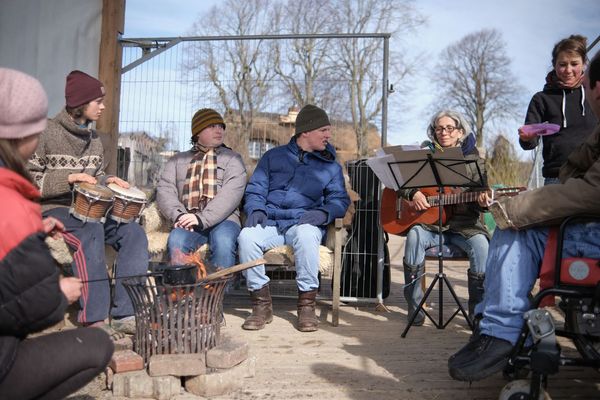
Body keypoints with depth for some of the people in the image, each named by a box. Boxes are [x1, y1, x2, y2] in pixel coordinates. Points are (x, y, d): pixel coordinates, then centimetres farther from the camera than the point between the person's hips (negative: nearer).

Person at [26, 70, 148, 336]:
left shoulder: (94, 139, 13)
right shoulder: (48, 133, -6)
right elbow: (28, 179, -8)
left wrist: (108, 181, 0)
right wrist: (68, 178, -20)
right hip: (53, 208, -6)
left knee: (133, 232, -17)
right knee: (91, 231, -37)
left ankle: (125, 313, -18)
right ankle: (94, 318, -32)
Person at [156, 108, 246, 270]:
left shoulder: (232, 158, 15)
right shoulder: (178, 160, 24)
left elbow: (231, 193, -2)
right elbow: (164, 190, 10)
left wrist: (203, 218, -16)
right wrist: (178, 215, -11)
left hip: (222, 219, -1)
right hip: (188, 222, 2)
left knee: (223, 240, -34)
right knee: (176, 240, -31)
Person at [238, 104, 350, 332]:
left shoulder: (330, 166, 18)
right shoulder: (273, 157, 18)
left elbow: (339, 200, 6)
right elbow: (254, 191, 12)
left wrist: (323, 213, -17)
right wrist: (256, 210, -11)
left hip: (304, 223, -1)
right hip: (269, 223, 1)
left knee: (306, 235, -37)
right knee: (247, 236, -31)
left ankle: (307, 305, -24)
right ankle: (262, 305, -17)